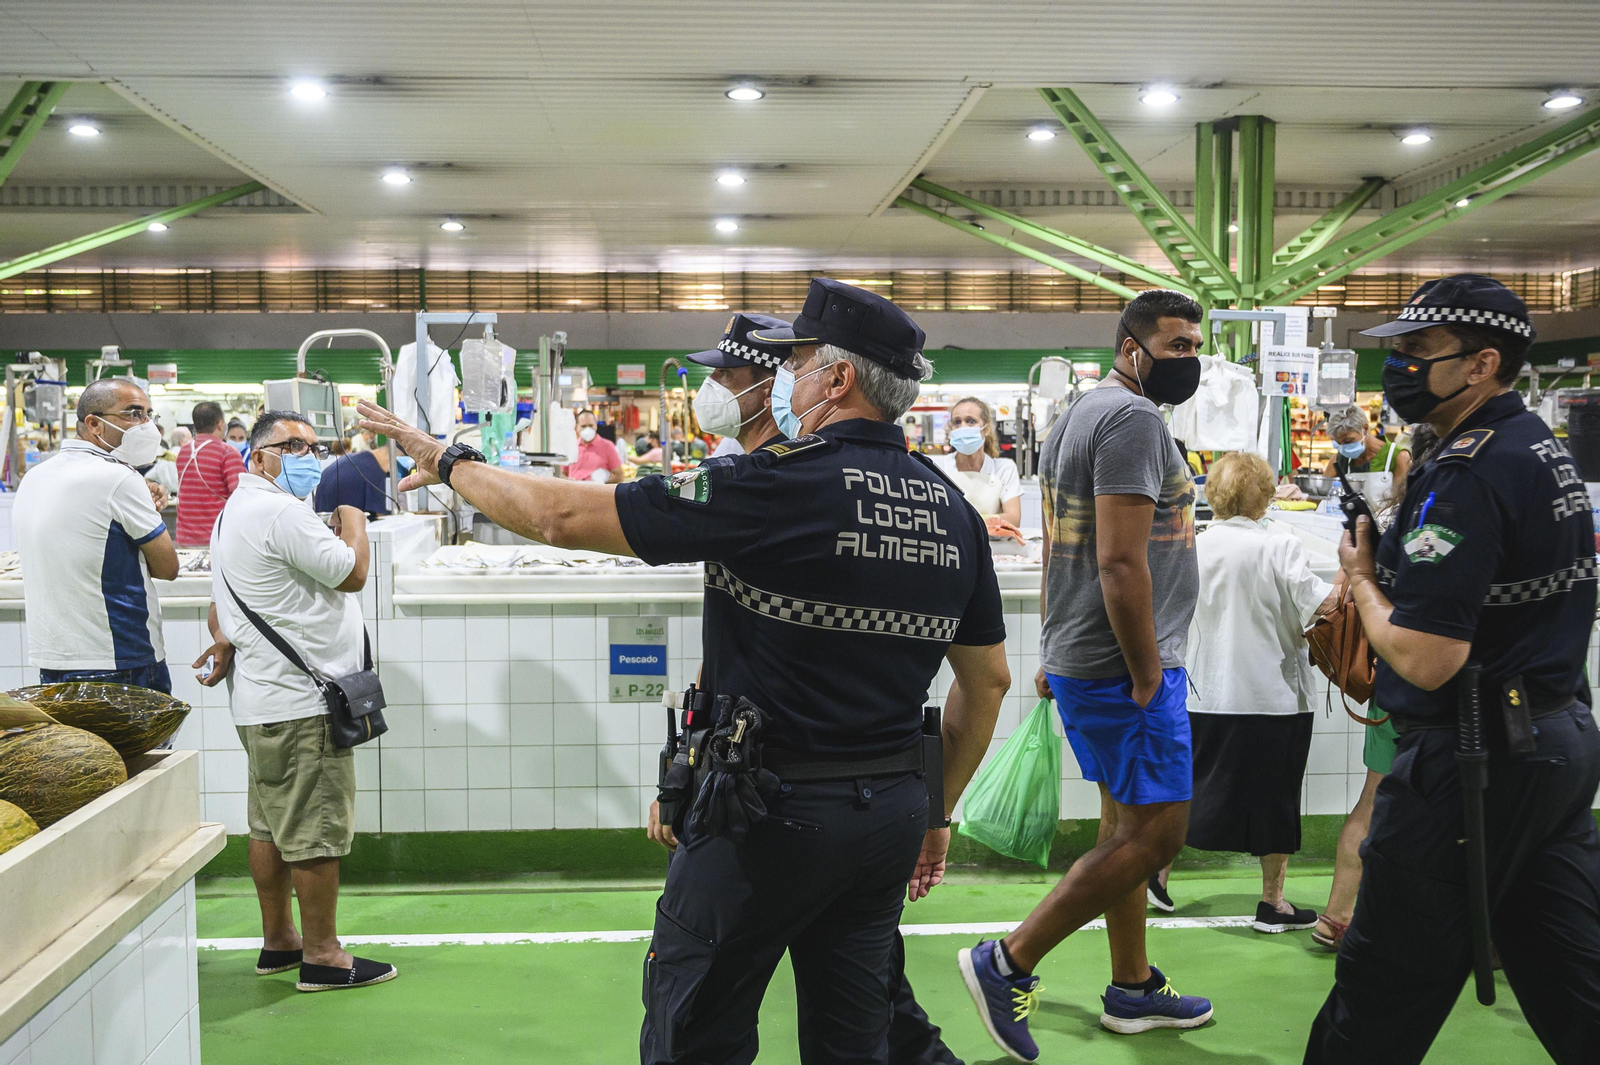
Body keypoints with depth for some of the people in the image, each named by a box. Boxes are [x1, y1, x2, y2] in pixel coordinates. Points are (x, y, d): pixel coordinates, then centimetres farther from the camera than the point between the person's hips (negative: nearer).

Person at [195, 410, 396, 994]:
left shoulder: (235, 512, 19)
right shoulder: (281, 513, -17)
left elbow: (220, 603, 23)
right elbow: (352, 573, -15)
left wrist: (225, 640, 5)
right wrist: (350, 507, -2)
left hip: (262, 701, 11)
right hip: (300, 703, -11)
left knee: (272, 826, 16)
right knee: (317, 832, -4)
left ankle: (278, 941, 26)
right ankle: (322, 956, 2)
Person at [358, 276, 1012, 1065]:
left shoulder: (775, 490, -17)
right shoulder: (953, 513, 4)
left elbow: (564, 516, -13)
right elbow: (988, 681, 11)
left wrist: (449, 462, 3)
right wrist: (937, 813, 21)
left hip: (770, 814, -6)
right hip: (891, 814, 7)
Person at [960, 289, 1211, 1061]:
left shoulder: (1079, 417, 17)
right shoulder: (1134, 418, -15)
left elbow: (1058, 548, 21)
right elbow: (1122, 563, -23)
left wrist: (1054, 653, 23)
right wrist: (1146, 676, -18)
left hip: (1079, 657, 11)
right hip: (1122, 667, -11)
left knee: (1128, 826, 17)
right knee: (1154, 836, -6)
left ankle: (1133, 989, 28)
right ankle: (1007, 964, -2)